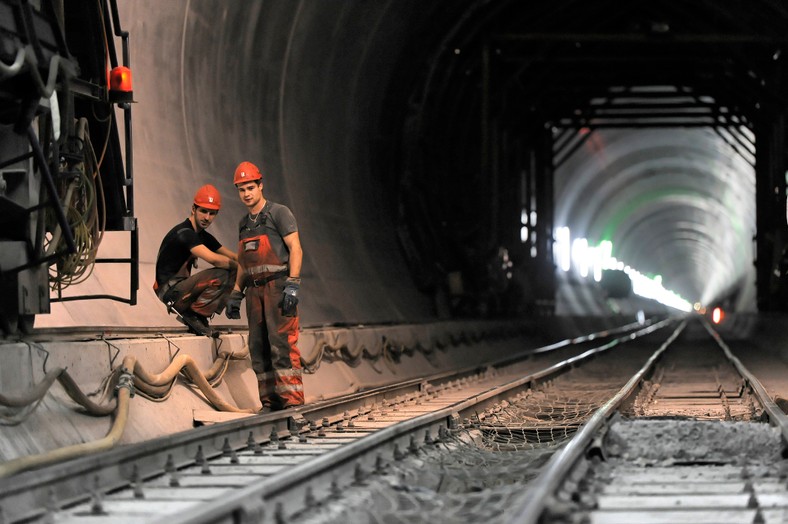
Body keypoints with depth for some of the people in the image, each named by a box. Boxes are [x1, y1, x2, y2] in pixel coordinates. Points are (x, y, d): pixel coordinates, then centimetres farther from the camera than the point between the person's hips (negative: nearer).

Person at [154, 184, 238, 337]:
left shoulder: (204, 236, 14)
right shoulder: (184, 233, -18)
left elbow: (231, 256, 16)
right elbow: (213, 258, -28)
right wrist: (237, 266, -13)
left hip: (181, 287, 10)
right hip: (170, 290, -10)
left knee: (233, 278, 6)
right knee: (221, 275, -23)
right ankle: (194, 313, -11)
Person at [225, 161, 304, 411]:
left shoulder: (279, 213, -2)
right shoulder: (244, 223, 20)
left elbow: (295, 249, -9)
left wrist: (292, 285, -19)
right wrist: (236, 294, 18)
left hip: (278, 285, -7)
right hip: (254, 290, 7)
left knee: (282, 342, -14)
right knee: (259, 347, 4)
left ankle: (292, 400, -17)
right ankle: (270, 403, 7)